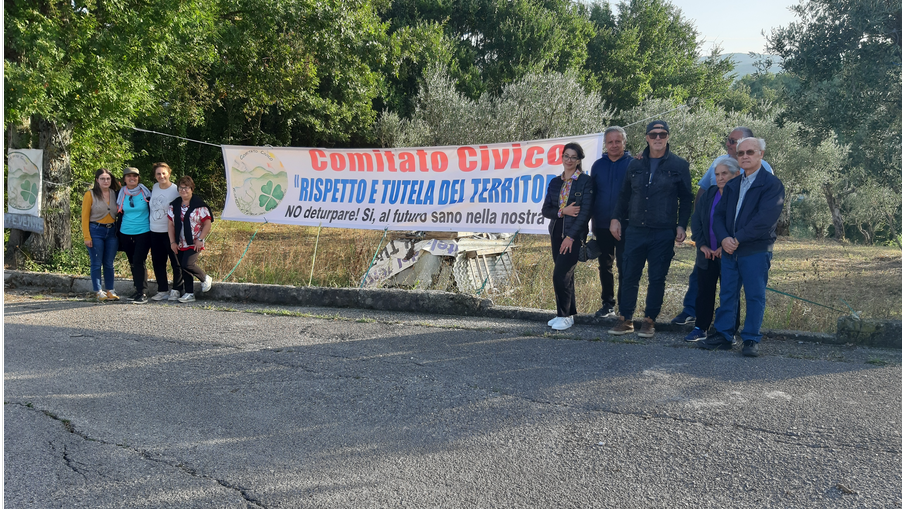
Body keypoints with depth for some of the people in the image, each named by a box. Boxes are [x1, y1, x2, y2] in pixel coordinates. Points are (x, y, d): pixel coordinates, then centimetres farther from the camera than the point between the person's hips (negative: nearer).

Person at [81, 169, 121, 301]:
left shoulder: (115, 194, 8)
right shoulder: (90, 194, -2)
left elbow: (119, 212, 13)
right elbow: (85, 216, -4)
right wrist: (87, 237, -11)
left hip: (112, 231, 3)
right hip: (96, 231, -3)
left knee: (109, 264, 8)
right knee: (96, 264, 1)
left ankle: (110, 291, 13)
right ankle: (98, 292, 5)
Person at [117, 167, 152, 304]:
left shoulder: (145, 192, -2)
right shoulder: (122, 194, 6)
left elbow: (152, 211, 6)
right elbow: (119, 213, 17)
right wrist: (118, 233, 15)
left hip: (143, 232, -4)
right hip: (126, 233, 4)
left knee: (138, 261, -13)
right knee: (132, 262, 9)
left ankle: (142, 293, -9)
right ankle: (138, 291, 18)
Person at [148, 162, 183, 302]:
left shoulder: (176, 190, -9)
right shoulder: (154, 187, 8)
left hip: (170, 232, -6)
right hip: (155, 232, 6)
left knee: (176, 262, 0)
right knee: (158, 263, 10)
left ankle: (176, 290, 10)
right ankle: (162, 290, 19)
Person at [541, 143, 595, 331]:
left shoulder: (586, 181, -4)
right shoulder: (555, 182, 11)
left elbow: (585, 212, -11)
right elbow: (545, 210, 8)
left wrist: (570, 237, -15)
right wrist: (562, 211, -12)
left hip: (575, 235, -6)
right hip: (557, 233, 6)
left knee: (560, 275, -12)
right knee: (564, 276, 11)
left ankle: (564, 317, -1)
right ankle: (569, 313, 20)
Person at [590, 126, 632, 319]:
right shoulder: (598, 165, 9)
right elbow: (591, 194, 12)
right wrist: (592, 220, 8)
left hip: (625, 225, -4)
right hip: (602, 225, 4)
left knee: (624, 267, -2)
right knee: (604, 266, 10)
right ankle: (607, 304, 21)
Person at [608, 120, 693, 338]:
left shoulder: (679, 165, 3)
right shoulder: (636, 165, 11)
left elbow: (686, 199, 4)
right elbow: (624, 195, 16)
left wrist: (681, 225, -3)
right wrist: (617, 217, 6)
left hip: (664, 233, -2)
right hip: (636, 230, 3)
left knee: (657, 279, 3)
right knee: (629, 276, 3)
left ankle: (649, 320, 14)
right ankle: (625, 319, 13)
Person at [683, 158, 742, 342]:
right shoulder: (708, 195, 7)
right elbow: (696, 220, 6)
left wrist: (725, 247, -15)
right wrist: (702, 245, -3)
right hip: (707, 255, 5)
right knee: (705, 291, 10)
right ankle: (701, 328, 19)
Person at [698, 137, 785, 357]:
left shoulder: (772, 184, -4)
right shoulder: (732, 185, 17)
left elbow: (765, 218, -15)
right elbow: (719, 214, 12)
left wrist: (738, 239, -15)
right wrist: (724, 238, -7)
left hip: (756, 250, -6)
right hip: (730, 250, 6)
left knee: (755, 296, 1)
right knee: (727, 294, 8)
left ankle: (751, 339, 8)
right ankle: (723, 335, 15)